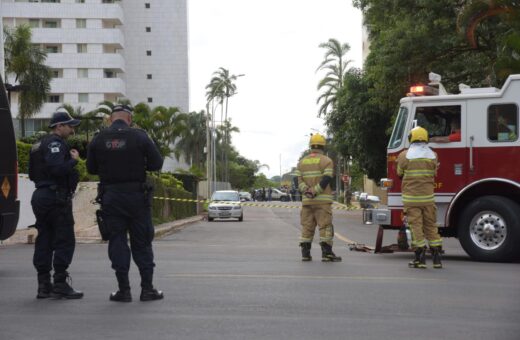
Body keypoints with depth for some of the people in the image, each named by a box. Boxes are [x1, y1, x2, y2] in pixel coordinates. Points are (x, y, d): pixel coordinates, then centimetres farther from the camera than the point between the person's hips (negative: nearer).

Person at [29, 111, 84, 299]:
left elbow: (32, 174, 23)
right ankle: (60, 285, -8)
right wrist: (73, 160, -11)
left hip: (40, 196, 10)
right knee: (65, 241, -6)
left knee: (44, 241, 9)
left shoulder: (39, 145, 20)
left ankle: (44, 285, 11)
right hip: (56, 197, -10)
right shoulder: (55, 143, -11)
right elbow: (57, 168, -25)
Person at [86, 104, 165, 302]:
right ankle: (147, 288, 10)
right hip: (137, 196, -1)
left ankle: (124, 290, 4)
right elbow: (157, 164, -4)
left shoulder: (98, 140, -1)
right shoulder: (140, 137, -7)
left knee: (117, 242, 6)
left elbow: (91, 169, 6)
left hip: (110, 197, 1)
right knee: (142, 243, 8)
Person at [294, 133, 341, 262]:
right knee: (325, 226, -3)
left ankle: (305, 253, 8)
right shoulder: (326, 161, -2)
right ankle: (326, 253, -8)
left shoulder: (302, 162, 13)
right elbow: (326, 180, -14)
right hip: (322, 200, -5)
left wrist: (306, 190, -8)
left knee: (307, 226, 8)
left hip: (306, 200, 5)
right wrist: (315, 191, -14)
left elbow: (299, 180, 3)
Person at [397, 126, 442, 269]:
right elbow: (434, 173, 13)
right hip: (428, 196, 3)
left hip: (411, 197, -3)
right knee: (431, 226, 10)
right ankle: (437, 258, 10)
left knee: (416, 225, 0)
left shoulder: (405, 155, -5)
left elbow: (400, 173, 7)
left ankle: (420, 258, -2)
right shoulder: (432, 155, 3)